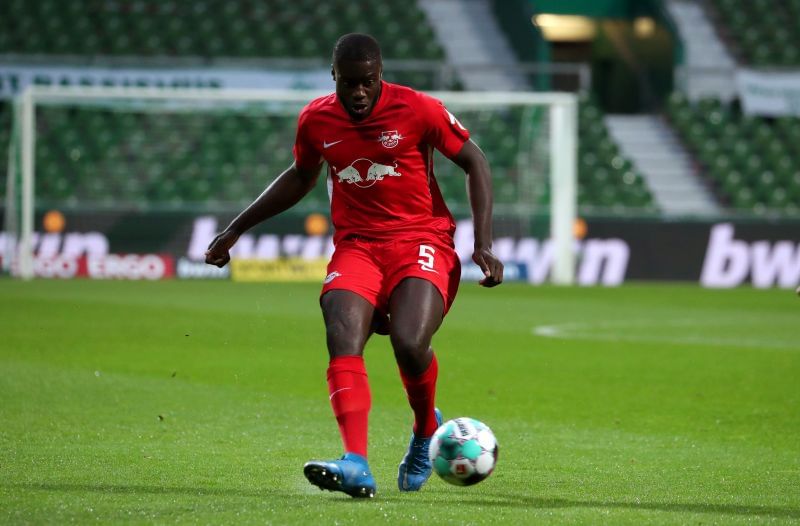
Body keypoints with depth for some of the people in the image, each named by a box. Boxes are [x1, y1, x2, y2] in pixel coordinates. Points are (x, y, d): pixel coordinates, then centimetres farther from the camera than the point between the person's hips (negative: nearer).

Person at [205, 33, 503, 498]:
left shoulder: (418, 110, -7)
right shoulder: (316, 120, 4)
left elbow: (475, 163, 3)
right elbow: (301, 178, 24)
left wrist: (484, 244, -6)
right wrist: (236, 230, 25)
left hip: (420, 240, -3)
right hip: (356, 245, 3)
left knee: (409, 343, -27)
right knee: (343, 338, -26)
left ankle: (427, 429, 7)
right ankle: (356, 465, -37)